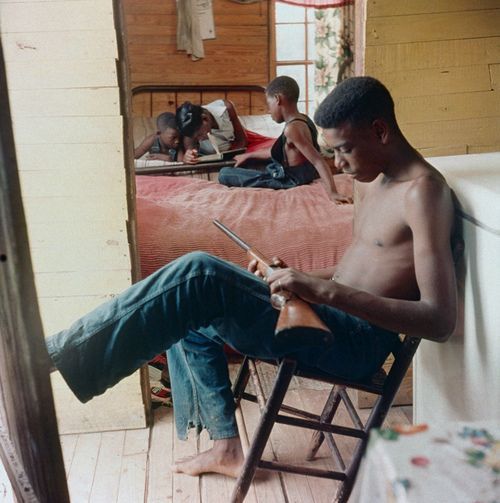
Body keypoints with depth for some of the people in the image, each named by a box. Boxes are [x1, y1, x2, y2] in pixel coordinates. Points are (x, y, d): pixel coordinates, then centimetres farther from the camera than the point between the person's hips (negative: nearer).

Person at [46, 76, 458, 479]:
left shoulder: (423, 190, -15)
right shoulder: (376, 181, 14)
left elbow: (441, 320, -24)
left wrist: (326, 290, -31)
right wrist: (298, 278, 8)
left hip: (356, 342, -10)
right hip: (330, 319, 10)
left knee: (200, 274, -25)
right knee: (189, 318, 14)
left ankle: (56, 355, -15)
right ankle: (227, 448, 19)